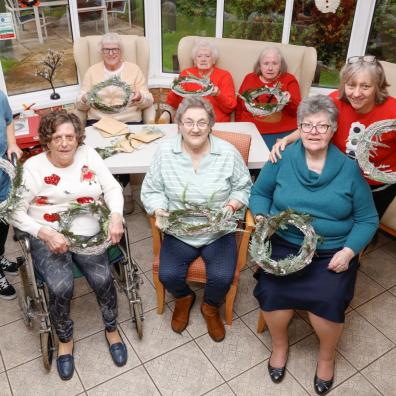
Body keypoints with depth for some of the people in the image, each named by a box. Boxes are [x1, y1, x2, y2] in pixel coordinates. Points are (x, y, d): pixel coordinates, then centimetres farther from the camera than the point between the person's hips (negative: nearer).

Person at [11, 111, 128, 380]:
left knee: (102, 279, -23)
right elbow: (16, 212, -5)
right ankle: (65, 340, 7)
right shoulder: (33, 167, -4)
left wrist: (116, 216, -15)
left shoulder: (88, 155, 4)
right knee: (61, 287, -26)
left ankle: (112, 329, 9)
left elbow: (113, 188, 5)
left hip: (88, 234, 2)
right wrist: (46, 234, -19)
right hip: (47, 238, -1)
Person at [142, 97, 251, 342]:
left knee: (222, 278, -21)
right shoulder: (165, 152, -5)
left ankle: (211, 308, 19)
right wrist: (159, 210, -16)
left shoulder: (228, 153, -7)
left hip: (219, 232, 0)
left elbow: (244, 187, 5)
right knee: (168, 275, -19)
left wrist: (232, 205, -14)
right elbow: (152, 190, 3)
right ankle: (184, 299, 21)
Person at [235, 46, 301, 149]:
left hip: (281, 134, -1)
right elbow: (239, 107, 21)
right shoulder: (249, 78, 15)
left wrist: (288, 102, -18)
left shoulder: (289, 80, 10)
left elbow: (297, 111, 2)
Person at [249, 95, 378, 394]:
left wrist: (349, 250, -12)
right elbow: (260, 194, 11)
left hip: (333, 252, 0)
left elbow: (367, 220, 2)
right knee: (271, 292, -24)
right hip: (285, 244, 1)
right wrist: (261, 217, -9)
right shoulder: (282, 159, -1)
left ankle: (327, 356, 13)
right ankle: (280, 345, 13)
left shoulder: (349, 168, -2)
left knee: (328, 301, -24)